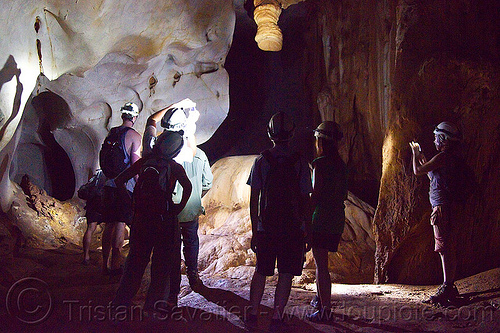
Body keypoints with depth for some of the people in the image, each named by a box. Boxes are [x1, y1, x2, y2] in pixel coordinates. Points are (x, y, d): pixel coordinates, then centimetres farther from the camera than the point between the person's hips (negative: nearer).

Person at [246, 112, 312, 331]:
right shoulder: (300, 163, -4)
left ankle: (253, 314, 16)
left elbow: (254, 199, -1)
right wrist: (306, 229, 7)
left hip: (266, 228, 1)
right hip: (293, 228, -1)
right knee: (286, 274, 7)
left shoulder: (261, 161, -2)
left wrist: (254, 231, 6)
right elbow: (305, 200, -2)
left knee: (261, 271, 15)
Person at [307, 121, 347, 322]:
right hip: (338, 218, 8)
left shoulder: (320, 163, -12)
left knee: (321, 263, -4)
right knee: (320, 259, 21)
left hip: (322, 217, -8)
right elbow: (344, 195, 14)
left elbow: (315, 195, -15)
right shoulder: (341, 164, 10)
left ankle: (325, 309, -2)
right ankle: (321, 299, 31)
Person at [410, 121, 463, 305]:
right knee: (448, 247, 12)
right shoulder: (452, 158, 17)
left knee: (444, 248, -11)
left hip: (441, 206, -10)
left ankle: (446, 289, -11)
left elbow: (417, 171, -9)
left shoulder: (443, 156, -13)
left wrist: (415, 154, 8)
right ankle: (450, 286, 18)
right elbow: (433, 175, 30)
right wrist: (422, 158, 34)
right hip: (447, 206, 10)